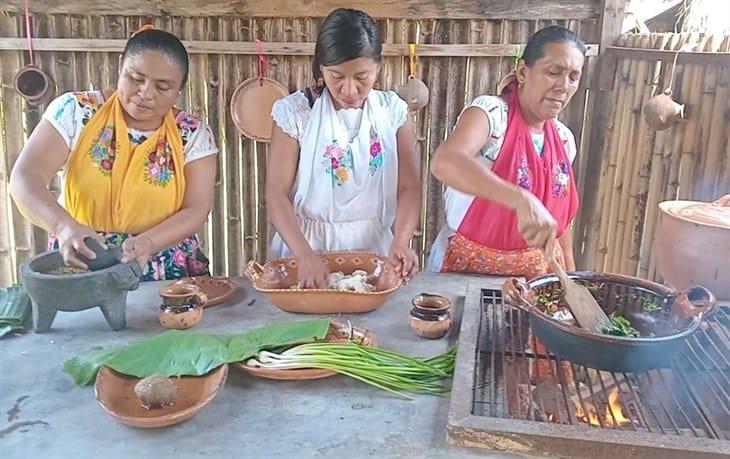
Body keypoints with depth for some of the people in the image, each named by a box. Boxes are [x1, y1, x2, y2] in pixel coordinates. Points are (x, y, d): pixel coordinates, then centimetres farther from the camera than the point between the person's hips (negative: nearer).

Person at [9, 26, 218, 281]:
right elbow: (26, 178, -9)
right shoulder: (75, 110, -3)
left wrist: (147, 242, -26)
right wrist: (64, 224, -29)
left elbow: (196, 211, -7)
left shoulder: (194, 134, -3)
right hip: (77, 266, 0)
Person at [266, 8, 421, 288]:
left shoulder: (393, 111, 0)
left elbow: (409, 187, -1)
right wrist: (304, 255, -21)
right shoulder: (294, 112, -6)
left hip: (375, 246, 1)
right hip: (308, 243, -1)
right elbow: (277, 194, -8)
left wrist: (400, 241, -18)